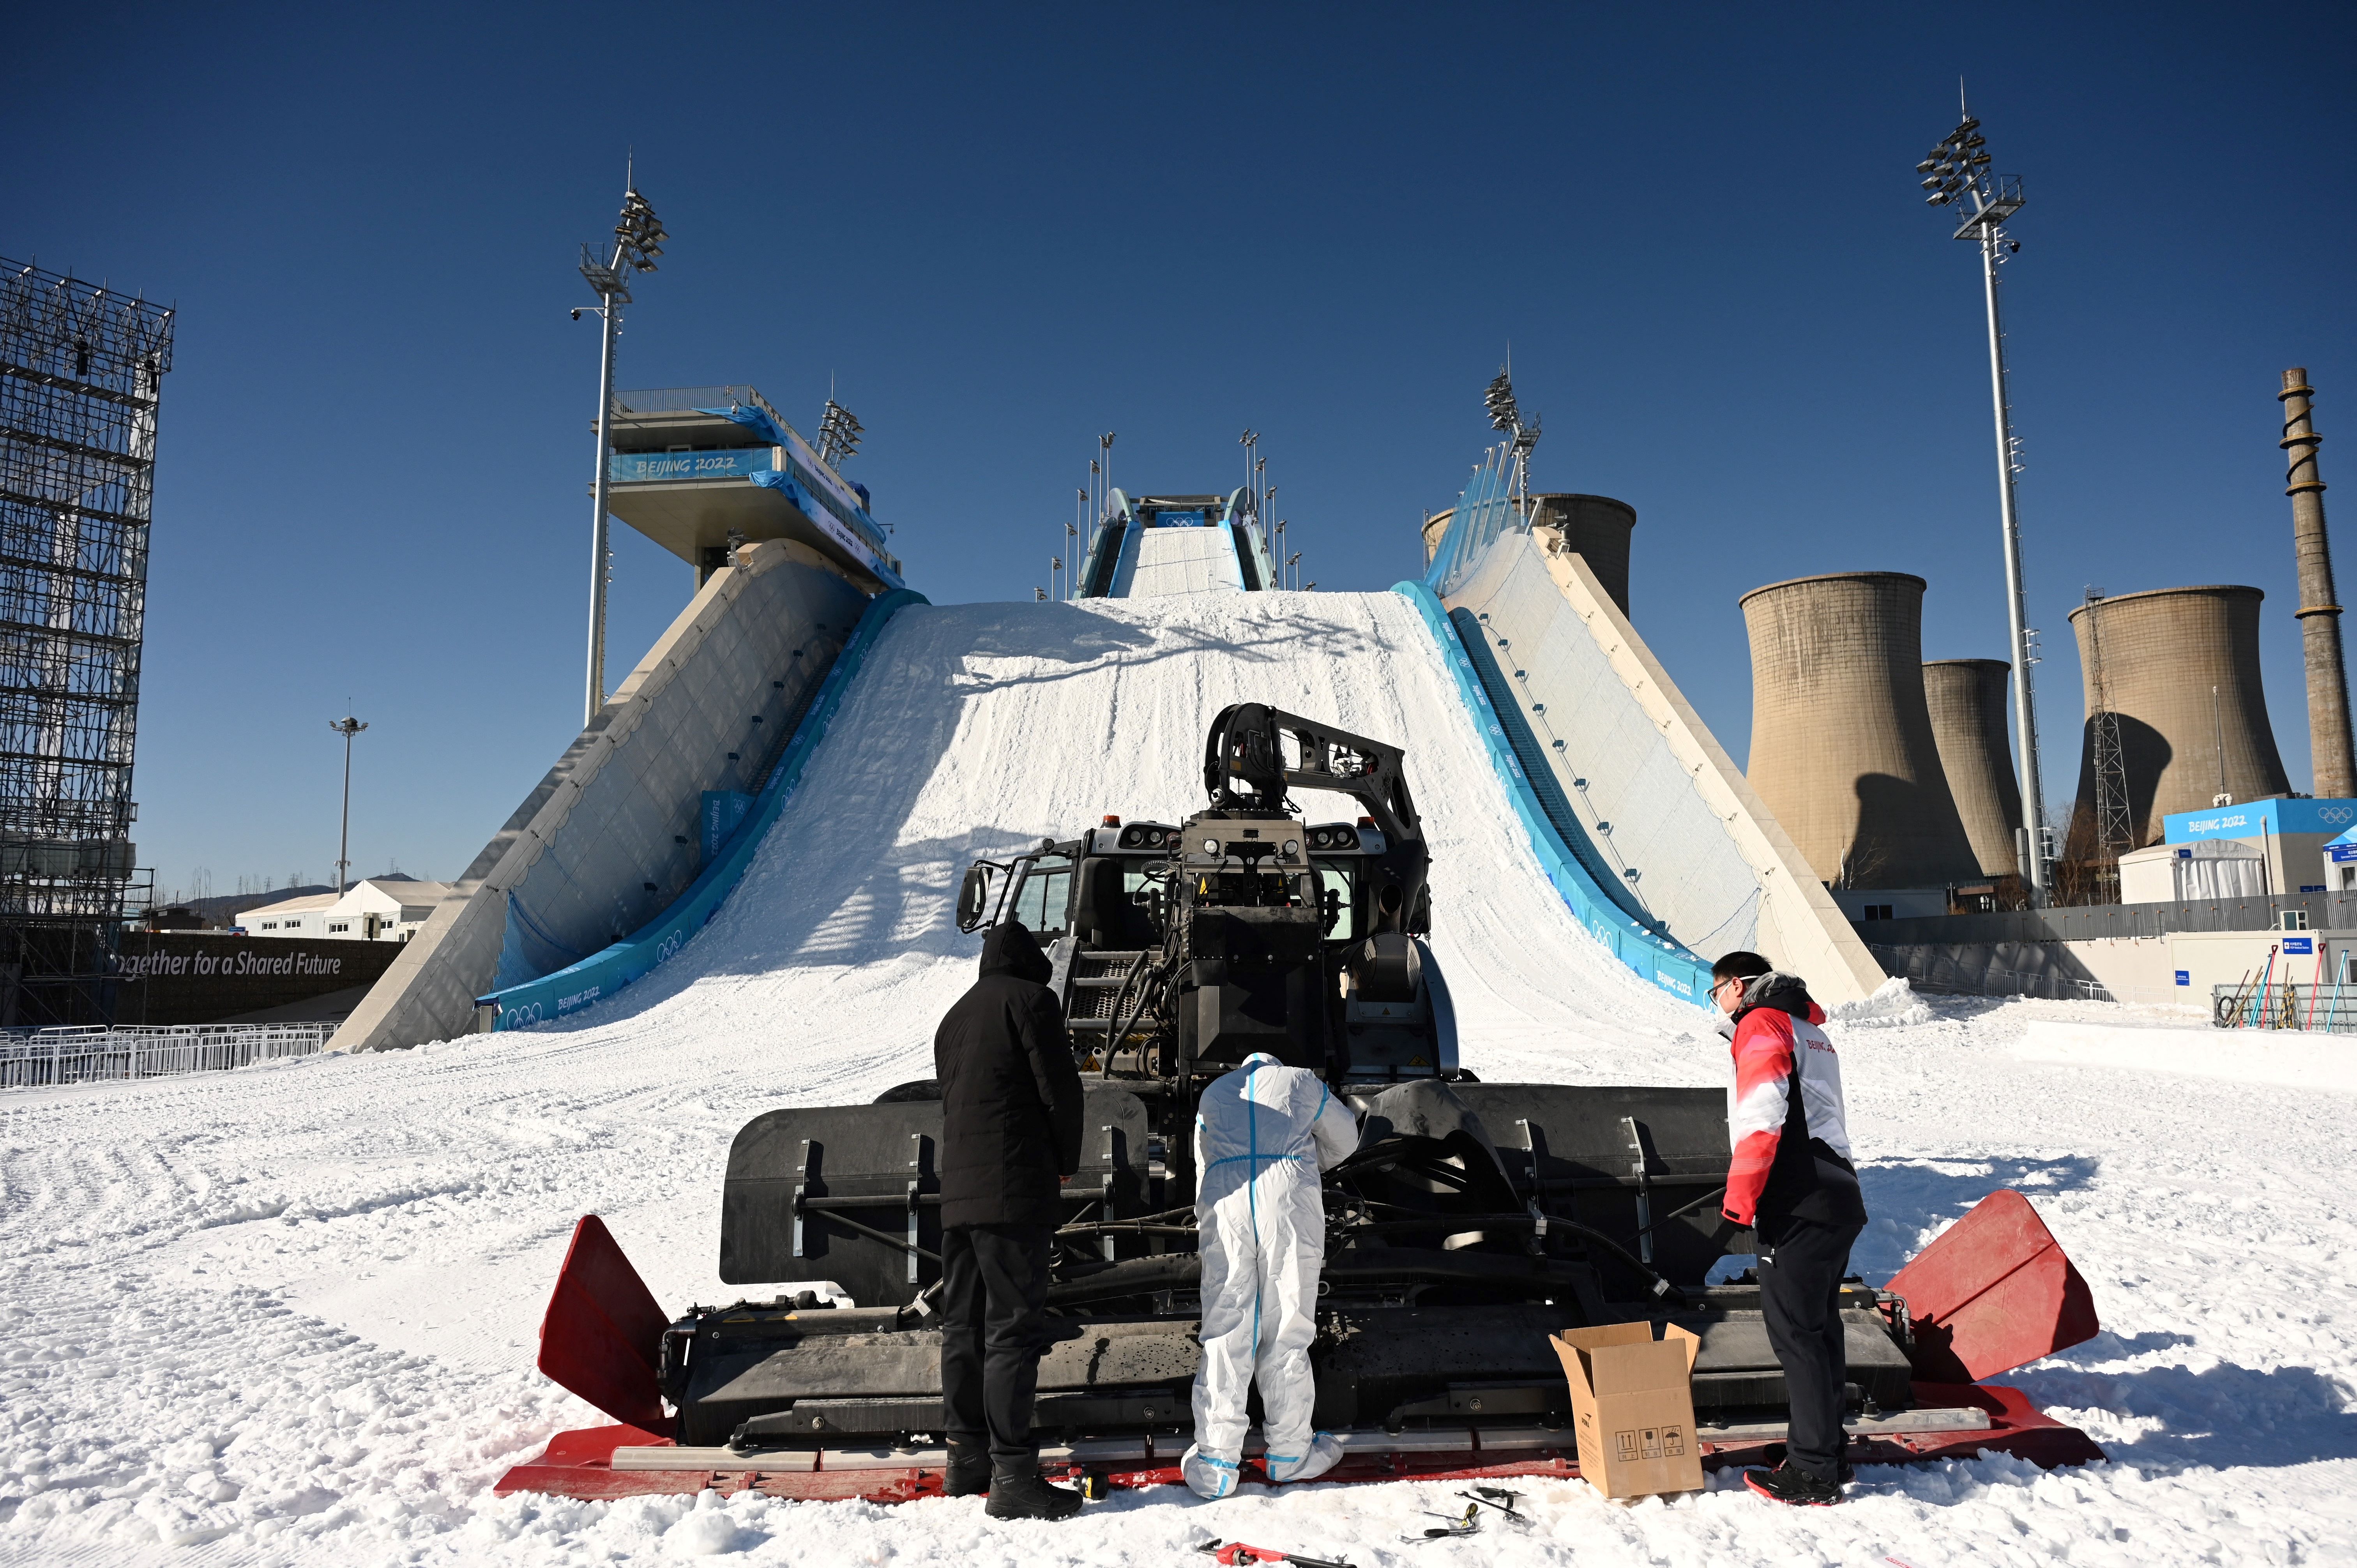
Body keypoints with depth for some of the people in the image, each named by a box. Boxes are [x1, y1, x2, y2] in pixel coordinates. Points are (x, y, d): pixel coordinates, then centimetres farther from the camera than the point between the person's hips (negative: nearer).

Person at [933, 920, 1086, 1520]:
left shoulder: (954, 1016, 21)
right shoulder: (1030, 999, -2)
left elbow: (956, 1101, 18)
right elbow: (1061, 1091, -9)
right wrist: (1066, 1163, 8)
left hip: (956, 1194, 8)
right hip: (1015, 1193, -8)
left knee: (963, 1325, 13)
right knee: (1013, 1329, -6)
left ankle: (967, 1456, 22)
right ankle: (1012, 1475, -5)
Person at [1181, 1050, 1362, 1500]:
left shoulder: (1214, 1092, 26)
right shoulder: (1302, 1082, 21)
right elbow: (1345, 1138, 34)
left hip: (1225, 1206, 1)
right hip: (1290, 1202, -1)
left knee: (1224, 1334, 5)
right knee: (1287, 1331, 9)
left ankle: (1215, 1464, 7)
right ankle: (1289, 1452, 20)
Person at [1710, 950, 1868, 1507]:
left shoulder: (1761, 1025, -7)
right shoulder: (1809, 1030, 22)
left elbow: (1761, 1118, -19)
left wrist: (1740, 1197, -14)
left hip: (1799, 1208, -10)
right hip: (1839, 1197, 10)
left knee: (1794, 1334, -3)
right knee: (1821, 1329, 17)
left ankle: (1814, 1472, 1)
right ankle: (1829, 1449, 27)